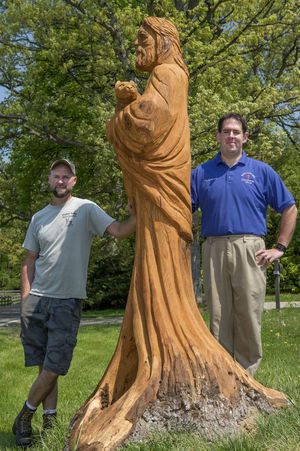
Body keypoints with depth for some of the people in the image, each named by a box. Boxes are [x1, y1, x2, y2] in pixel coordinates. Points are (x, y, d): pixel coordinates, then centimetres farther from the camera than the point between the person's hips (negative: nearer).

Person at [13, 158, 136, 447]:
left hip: (68, 302, -3)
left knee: (53, 368, -2)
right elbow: (29, 262, 13)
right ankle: (49, 421, 20)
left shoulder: (86, 209, 1)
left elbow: (119, 231, -11)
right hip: (37, 300, 3)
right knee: (46, 367, 7)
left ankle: (25, 418, 17)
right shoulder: (39, 218, 12)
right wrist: (25, 301, 4)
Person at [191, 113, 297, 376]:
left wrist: (280, 248, 3)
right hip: (214, 251, 1)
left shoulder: (261, 171, 9)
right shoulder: (202, 173, 13)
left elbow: (290, 209, 10)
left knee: (249, 318, 0)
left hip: (250, 251, -1)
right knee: (218, 319, 5)